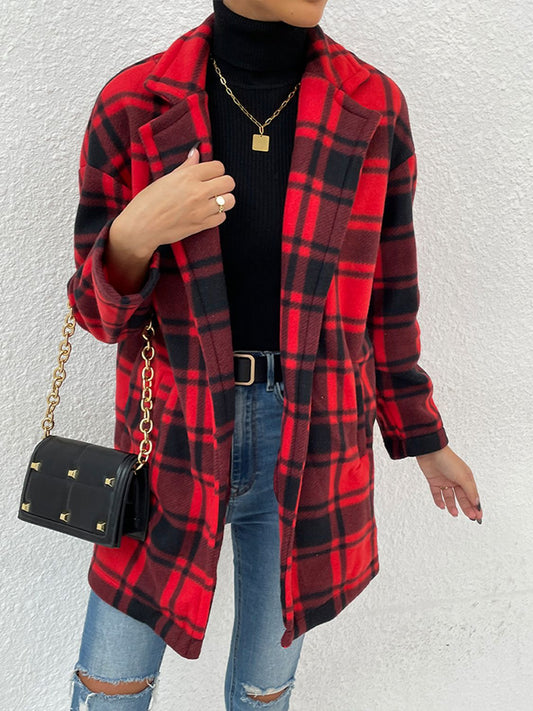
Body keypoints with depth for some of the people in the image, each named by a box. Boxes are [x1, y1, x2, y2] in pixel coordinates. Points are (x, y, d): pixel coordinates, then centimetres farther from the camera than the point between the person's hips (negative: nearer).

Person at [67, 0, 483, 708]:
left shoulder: (374, 108, -4)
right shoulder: (133, 105, -6)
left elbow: (384, 299, 5)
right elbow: (99, 311, -2)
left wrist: (425, 440, 13)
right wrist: (132, 238, -24)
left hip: (310, 449, 1)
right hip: (173, 438, 0)